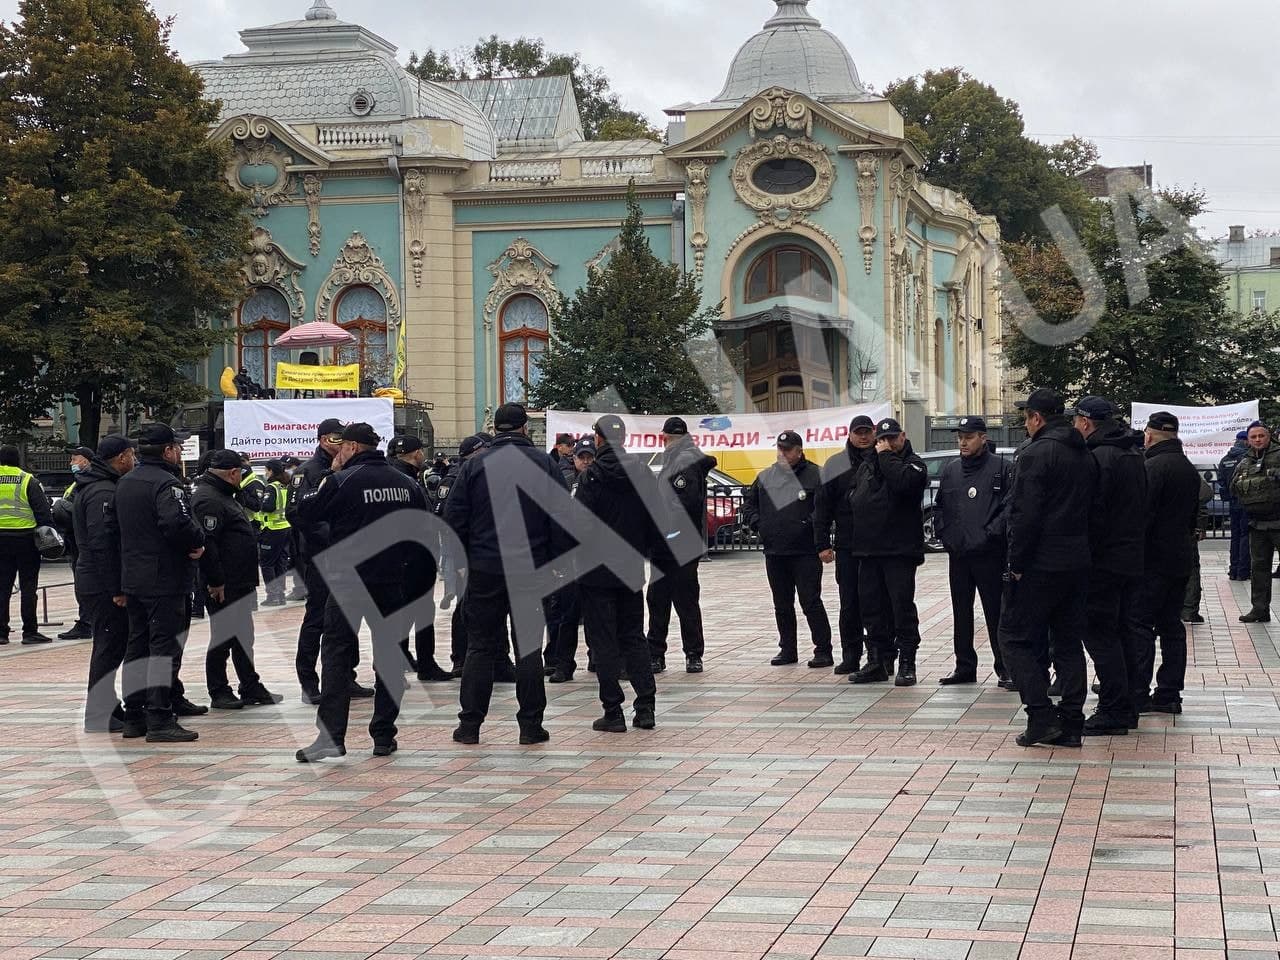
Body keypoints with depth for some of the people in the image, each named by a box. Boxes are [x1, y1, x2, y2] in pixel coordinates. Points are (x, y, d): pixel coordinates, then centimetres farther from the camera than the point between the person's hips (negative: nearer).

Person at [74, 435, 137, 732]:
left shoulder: (89, 487, 16)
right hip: (104, 586, -10)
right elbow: (102, 544, -24)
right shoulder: (104, 493, -18)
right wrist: (117, 590, -22)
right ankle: (100, 716, -2)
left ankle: (108, 707, 25)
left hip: (91, 582, 10)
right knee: (110, 647, -6)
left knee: (110, 646, 17)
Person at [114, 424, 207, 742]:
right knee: (165, 645, -6)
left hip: (132, 580, 9)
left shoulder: (124, 483, 14)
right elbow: (177, 522, -30)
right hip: (164, 580, -9)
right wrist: (196, 543, -12)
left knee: (138, 644, 13)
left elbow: (117, 527, 19)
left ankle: (134, 716, 16)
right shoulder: (166, 483, -15)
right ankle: (159, 719, -9)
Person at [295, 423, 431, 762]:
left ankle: (331, 735, -12)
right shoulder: (408, 484, 7)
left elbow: (305, 513, -1)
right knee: (389, 657, 10)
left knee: (337, 654, -2)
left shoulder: (341, 482, -10)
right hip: (393, 582, 4)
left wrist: (327, 477, 9)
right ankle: (384, 737, 12)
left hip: (348, 581, -4)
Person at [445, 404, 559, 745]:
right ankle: (530, 725, 5)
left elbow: (454, 517, 1)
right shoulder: (543, 464, 1)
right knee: (529, 647, 5)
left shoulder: (475, 464, 2)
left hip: (484, 569, 1)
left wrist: (460, 561, 9)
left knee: (480, 646, 6)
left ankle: (470, 724, 6)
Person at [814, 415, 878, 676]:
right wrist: (822, 543, 0)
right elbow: (822, 506, 6)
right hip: (847, 546, 2)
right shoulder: (835, 465, 6)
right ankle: (851, 656, 13)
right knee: (849, 604, 6)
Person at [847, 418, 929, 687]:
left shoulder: (913, 464, -2)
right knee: (872, 605, 9)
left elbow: (903, 482, -24)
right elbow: (852, 496, 26)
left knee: (902, 605, -5)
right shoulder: (866, 467, 18)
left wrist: (886, 455, -13)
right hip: (868, 549, 7)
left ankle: (907, 664, 0)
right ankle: (879, 660, 18)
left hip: (899, 551, -7)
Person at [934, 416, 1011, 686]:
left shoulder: (1000, 468, -3)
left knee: (996, 614, -3)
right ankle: (965, 667, 18)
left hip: (989, 554, -6)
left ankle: (1005, 669, 2)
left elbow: (1009, 506, -9)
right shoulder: (950, 471, 14)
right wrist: (945, 534, 5)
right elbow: (939, 508, 19)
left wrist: (990, 534, -15)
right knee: (961, 614, 11)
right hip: (957, 554, 6)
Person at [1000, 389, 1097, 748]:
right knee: (1069, 643, 11)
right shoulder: (1085, 455, 13)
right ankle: (1071, 724, 10)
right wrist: (1078, 551, 18)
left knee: (1016, 638, 1)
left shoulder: (1036, 453, -14)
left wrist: (1017, 564, -13)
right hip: (1077, 563, 8)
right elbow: (1089, 508, 16)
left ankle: (1041, 717, -8)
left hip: (1040, 565, -8)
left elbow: (1025, 516, -18)